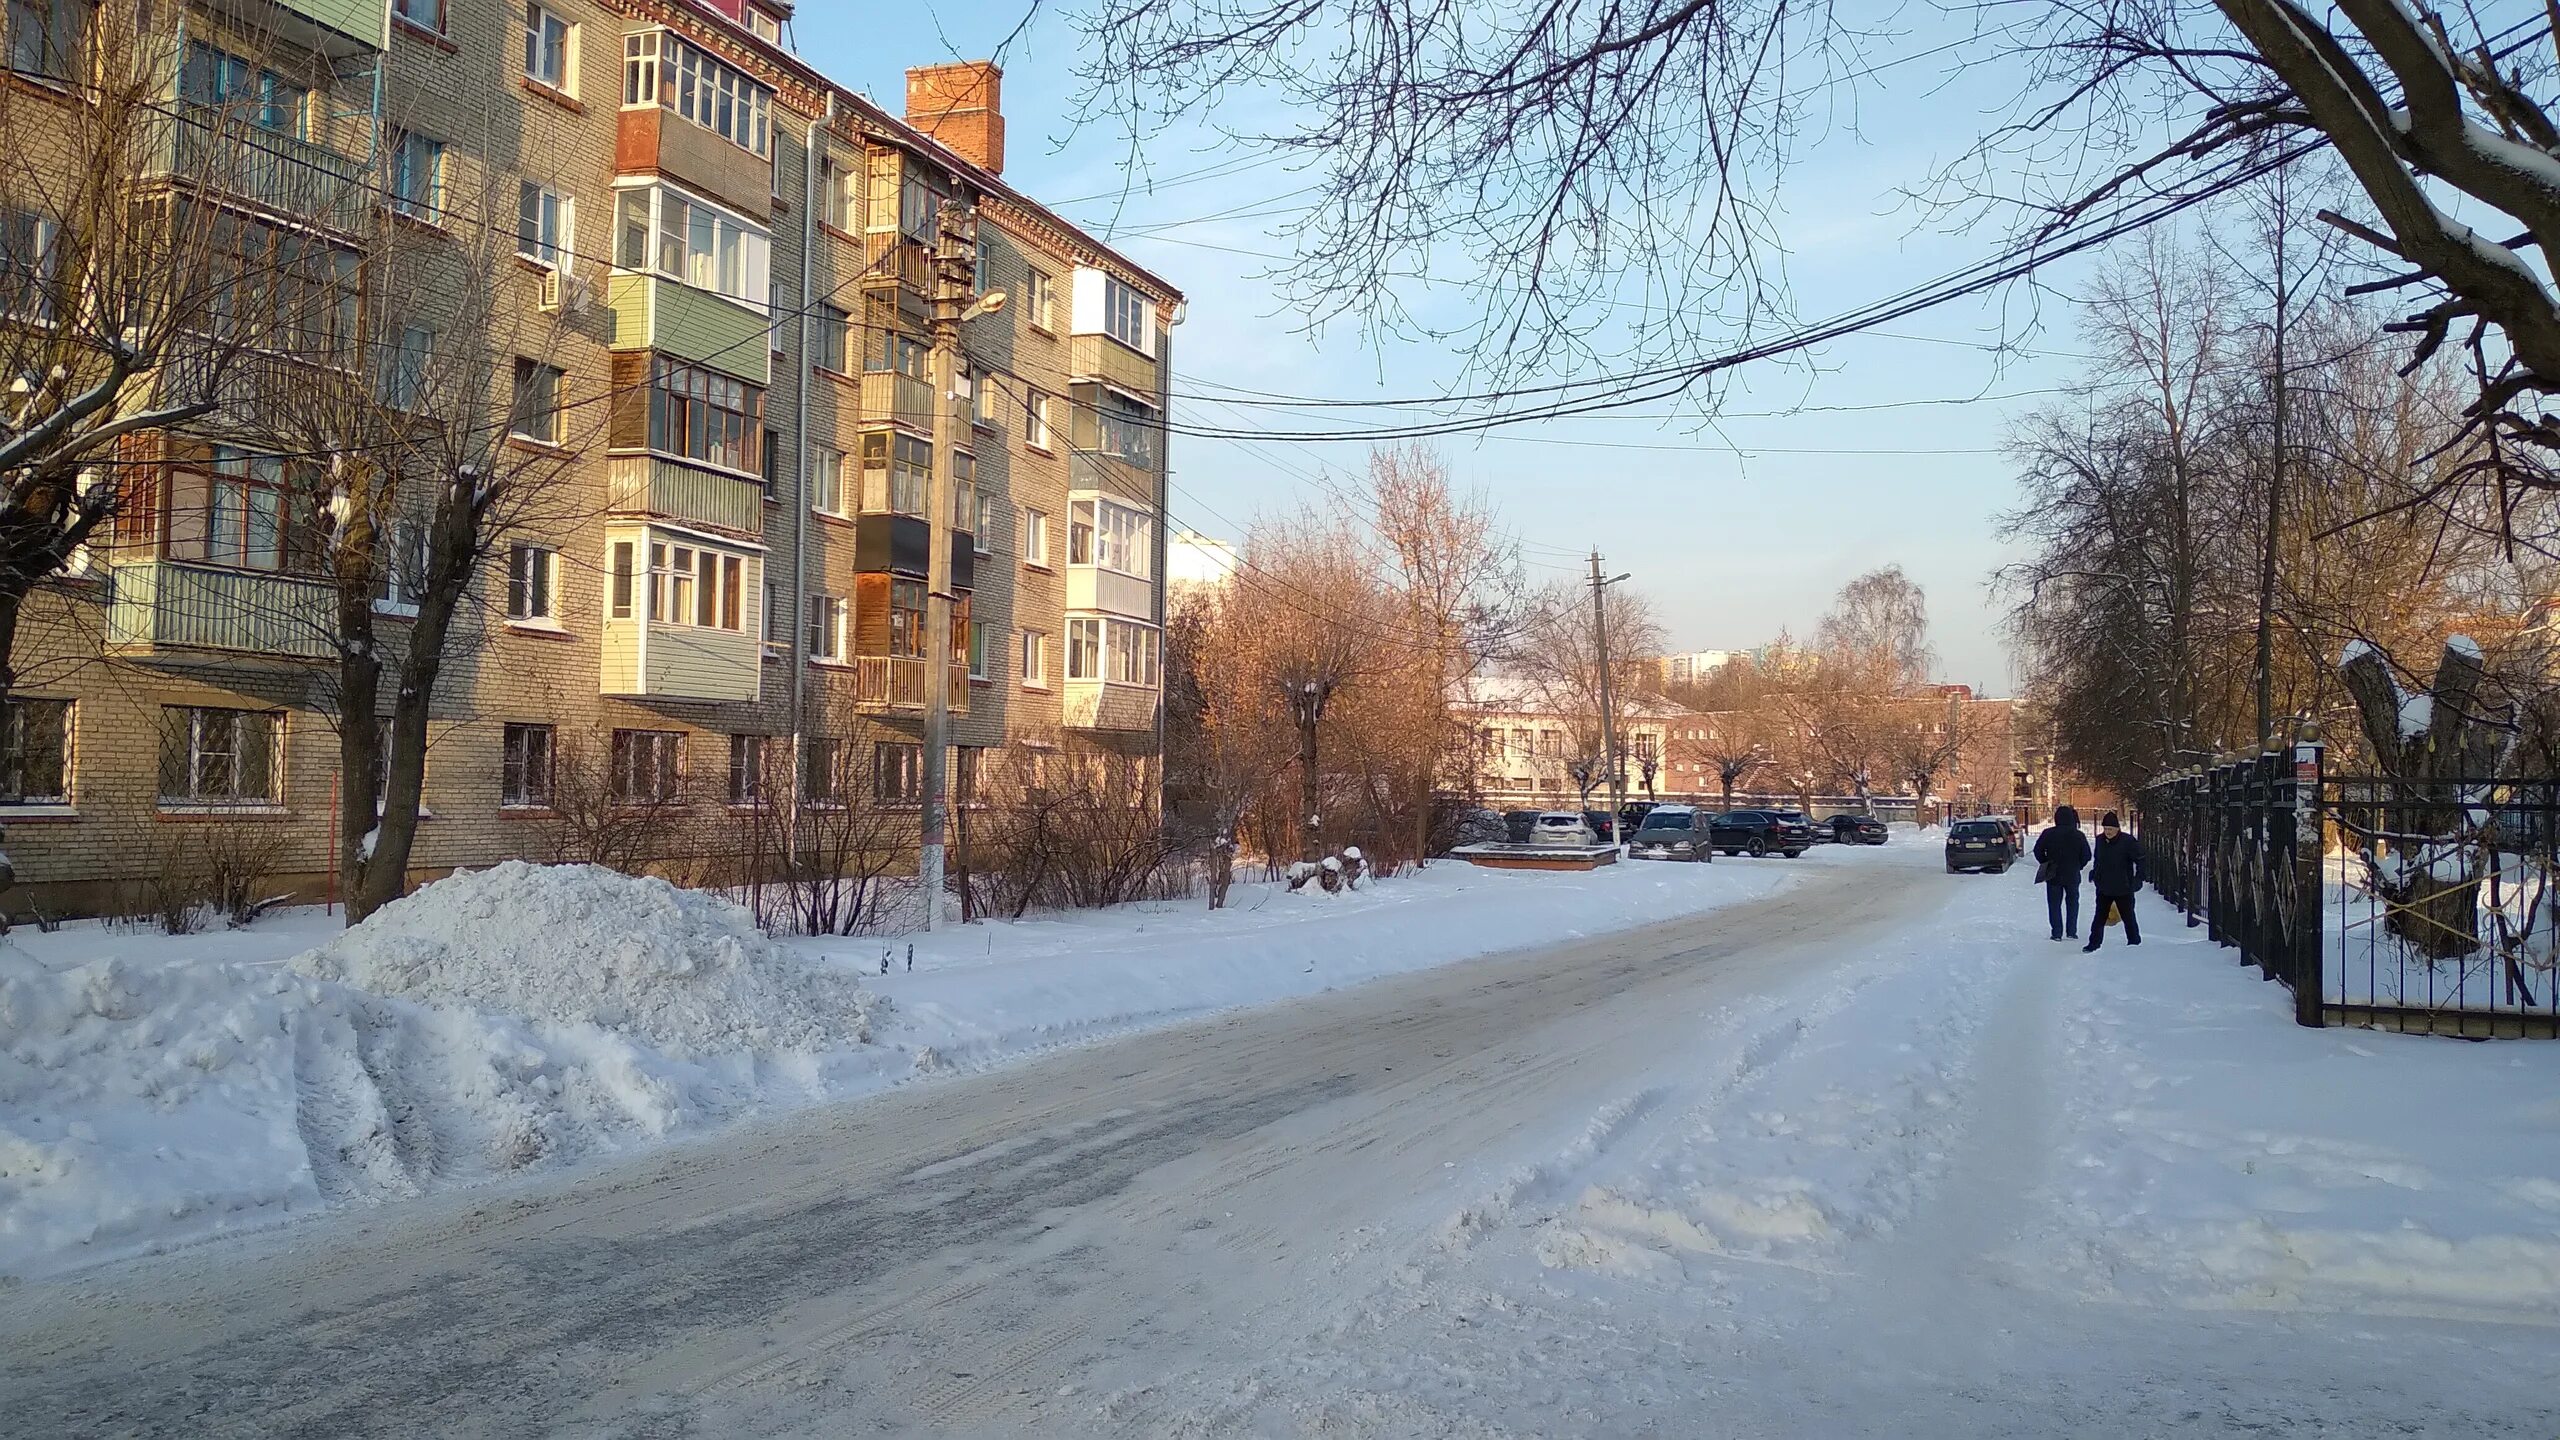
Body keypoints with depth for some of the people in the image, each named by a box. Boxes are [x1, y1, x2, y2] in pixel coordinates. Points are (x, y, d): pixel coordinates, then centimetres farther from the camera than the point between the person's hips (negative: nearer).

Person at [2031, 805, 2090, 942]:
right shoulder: (2078, 836, -7)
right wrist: (2077, 866, 14)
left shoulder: (2048, 834, -10)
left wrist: (2045, 864, 11)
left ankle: (2057, 933, 5)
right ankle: (2071, 932, 14)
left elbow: (2038, 851, -5)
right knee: (2072, 903, 16)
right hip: (2072, 876, 1)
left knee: (2054, 904, 7)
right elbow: (2086, 855, -2)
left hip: (2053, 875, -1)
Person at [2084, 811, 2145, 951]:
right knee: (2099, 917, 7)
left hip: (2123, 888, -4)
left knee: (2128, 917, 8)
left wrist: (2138, 878, -14)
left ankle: (2134, 942, 22)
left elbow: (2140, 860, -9)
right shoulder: (2100, 840, 2)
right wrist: (2094, 873, 13)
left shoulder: (2128, 841, -14)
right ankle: (2094, 943, 14)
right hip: (2103, 888, 4)